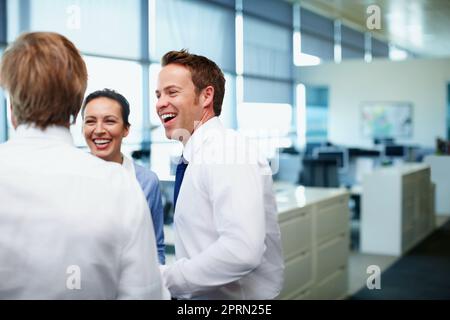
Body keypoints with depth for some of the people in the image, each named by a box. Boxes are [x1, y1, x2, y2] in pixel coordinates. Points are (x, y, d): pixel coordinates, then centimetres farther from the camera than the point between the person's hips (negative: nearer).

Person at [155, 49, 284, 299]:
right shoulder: (196, 158, 8)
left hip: (236, 296, -8)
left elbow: (242, 251, -30)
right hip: (197, 296, 8)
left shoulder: (229, 152, -19)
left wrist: (164, 278, -21)